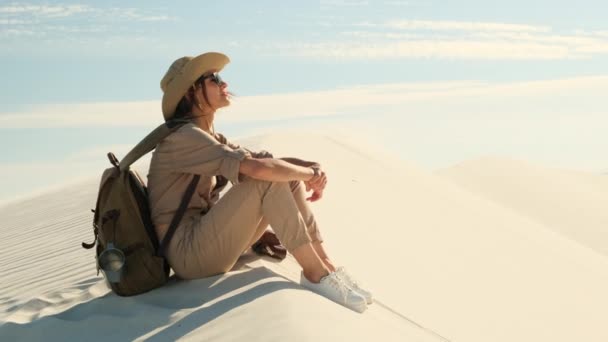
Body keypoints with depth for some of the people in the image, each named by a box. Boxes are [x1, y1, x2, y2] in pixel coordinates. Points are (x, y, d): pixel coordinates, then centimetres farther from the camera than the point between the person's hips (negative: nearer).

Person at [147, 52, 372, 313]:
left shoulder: (209, 137, 14)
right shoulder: (183, 137, -17)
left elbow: (259, 159, 7)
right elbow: (258, 168, -29)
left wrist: (311, 168, -12)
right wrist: (309, 174, -13)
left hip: (207, 241, 9)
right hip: (189, 255, -9)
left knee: (289, 174, 1)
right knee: (269, 178, -22)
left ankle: (325, 266, -4)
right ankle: (315, 274, -17)